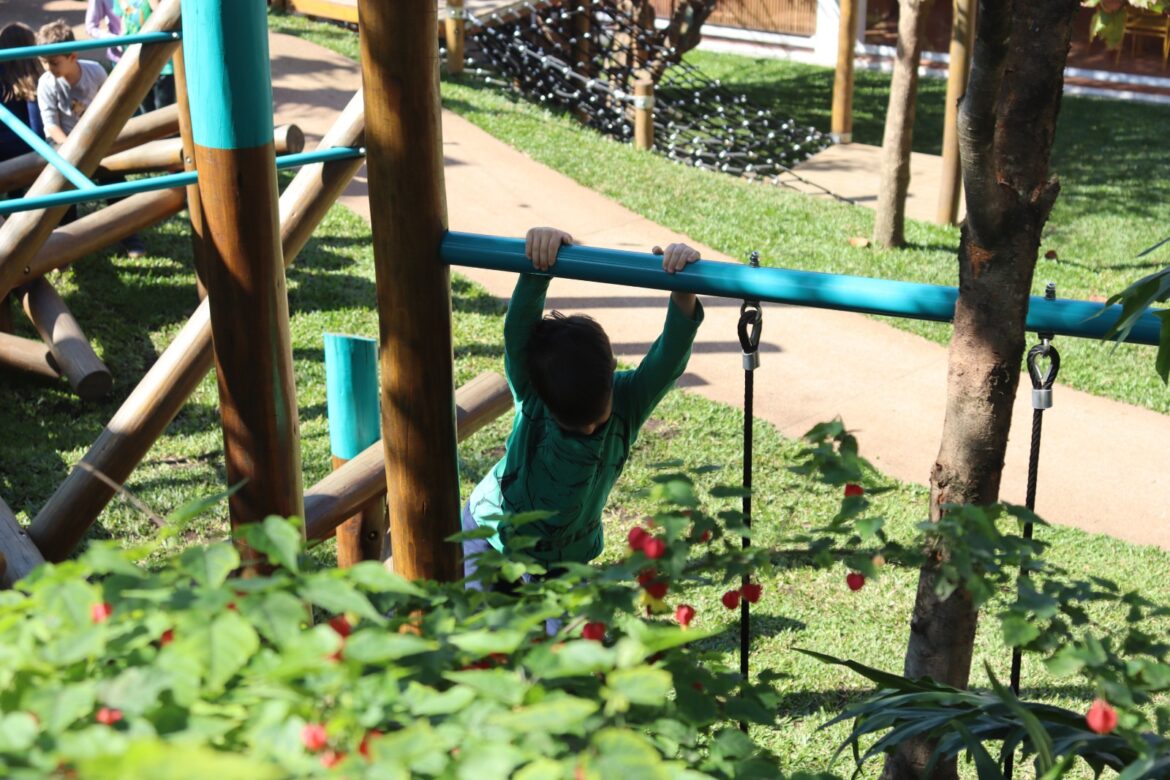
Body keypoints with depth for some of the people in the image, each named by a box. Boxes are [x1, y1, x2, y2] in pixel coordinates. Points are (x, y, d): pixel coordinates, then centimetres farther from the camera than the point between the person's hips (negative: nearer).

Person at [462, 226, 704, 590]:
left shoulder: (629, 400, -25)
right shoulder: (529, 392, -26)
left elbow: (670, 358, -42)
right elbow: (517, 327, -43)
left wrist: (683, 294, -61)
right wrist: (541, 250, -59)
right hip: (489, 533, -1)